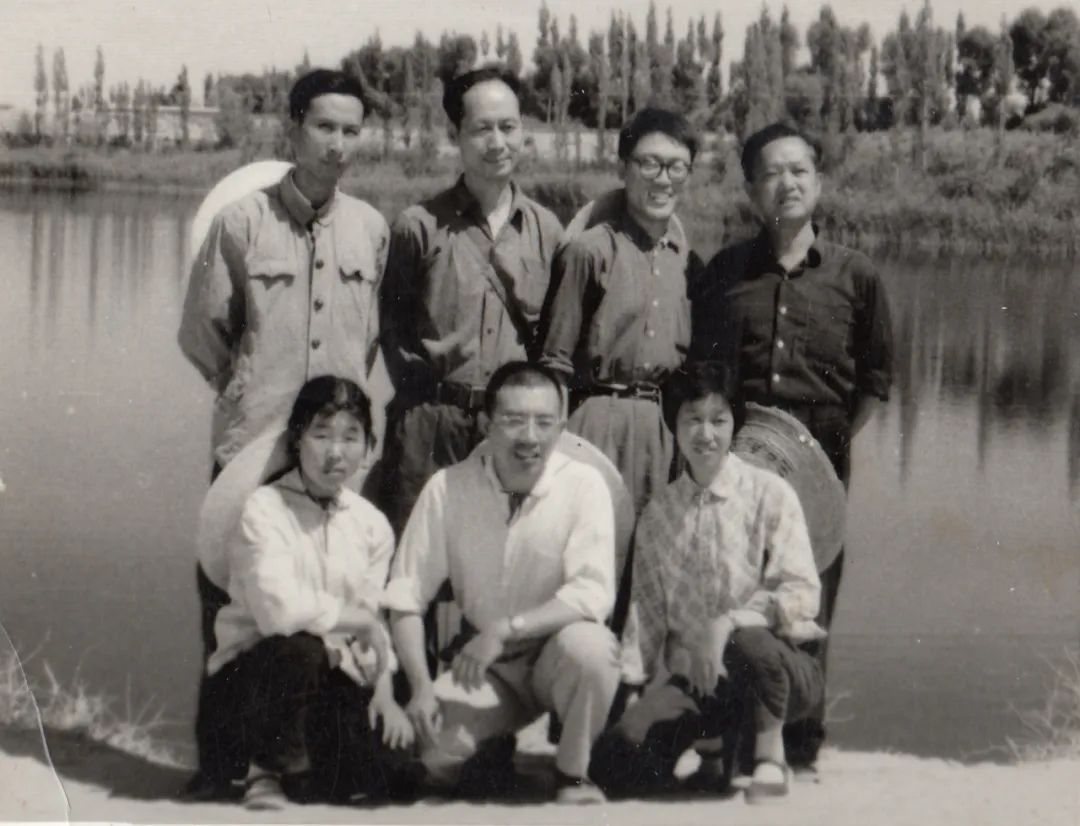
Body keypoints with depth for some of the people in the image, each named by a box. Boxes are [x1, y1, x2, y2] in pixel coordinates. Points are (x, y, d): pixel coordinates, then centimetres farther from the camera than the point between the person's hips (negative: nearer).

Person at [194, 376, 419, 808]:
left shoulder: (372, 525, 6)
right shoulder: (264, 509, -13)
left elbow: (377, 623, 6)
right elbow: (280, 610, -27)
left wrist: (384, 692, -10)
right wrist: (357, 619, -16)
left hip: (328, 684, 5)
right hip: (245, 683, -5)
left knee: (396, 769, -17)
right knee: (300, 650, -38)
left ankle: (287, 770, 13)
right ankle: (268, 768, -9)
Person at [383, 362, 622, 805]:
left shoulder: (583, 485, -15)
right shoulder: (447, 489, -11)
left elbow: (593, 594, -24)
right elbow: (406, 596, -9)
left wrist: (505, 630, -31)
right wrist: (422, 687, -20)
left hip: (557, 656, -1)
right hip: (482, 666, 2)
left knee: (588, 646, -35)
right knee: (432, 754, -23)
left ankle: (573, 776, -8)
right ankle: (495, 758, 15)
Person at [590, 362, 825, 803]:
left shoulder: (769, 494, -2)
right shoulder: (656, 514, 11)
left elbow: (802, 594, -12)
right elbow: (648, 613, 12)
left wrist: (728, 622, -26)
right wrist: (654, 682, -2)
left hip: (780, 662, -3)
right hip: (694, 676, 4)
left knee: (747, 643, -40)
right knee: (614, 763, -20)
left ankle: (771, 756, -13)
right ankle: (719, 741, 9)